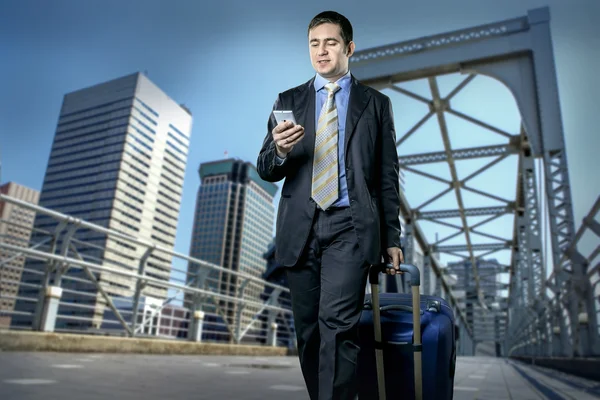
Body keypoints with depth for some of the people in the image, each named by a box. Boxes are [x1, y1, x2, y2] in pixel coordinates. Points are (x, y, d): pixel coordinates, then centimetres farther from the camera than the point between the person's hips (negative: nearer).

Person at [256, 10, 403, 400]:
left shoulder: (376, 103, 10)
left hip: (350, 227, -2)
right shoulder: (288, 101, 13)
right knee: (308, 332, 9)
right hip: (301, 229, 3)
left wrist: (392, 238, 5)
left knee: (337, 325, -15)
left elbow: (387, 177, 9)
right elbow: (265, 170, 9)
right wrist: (280, 150, -14)